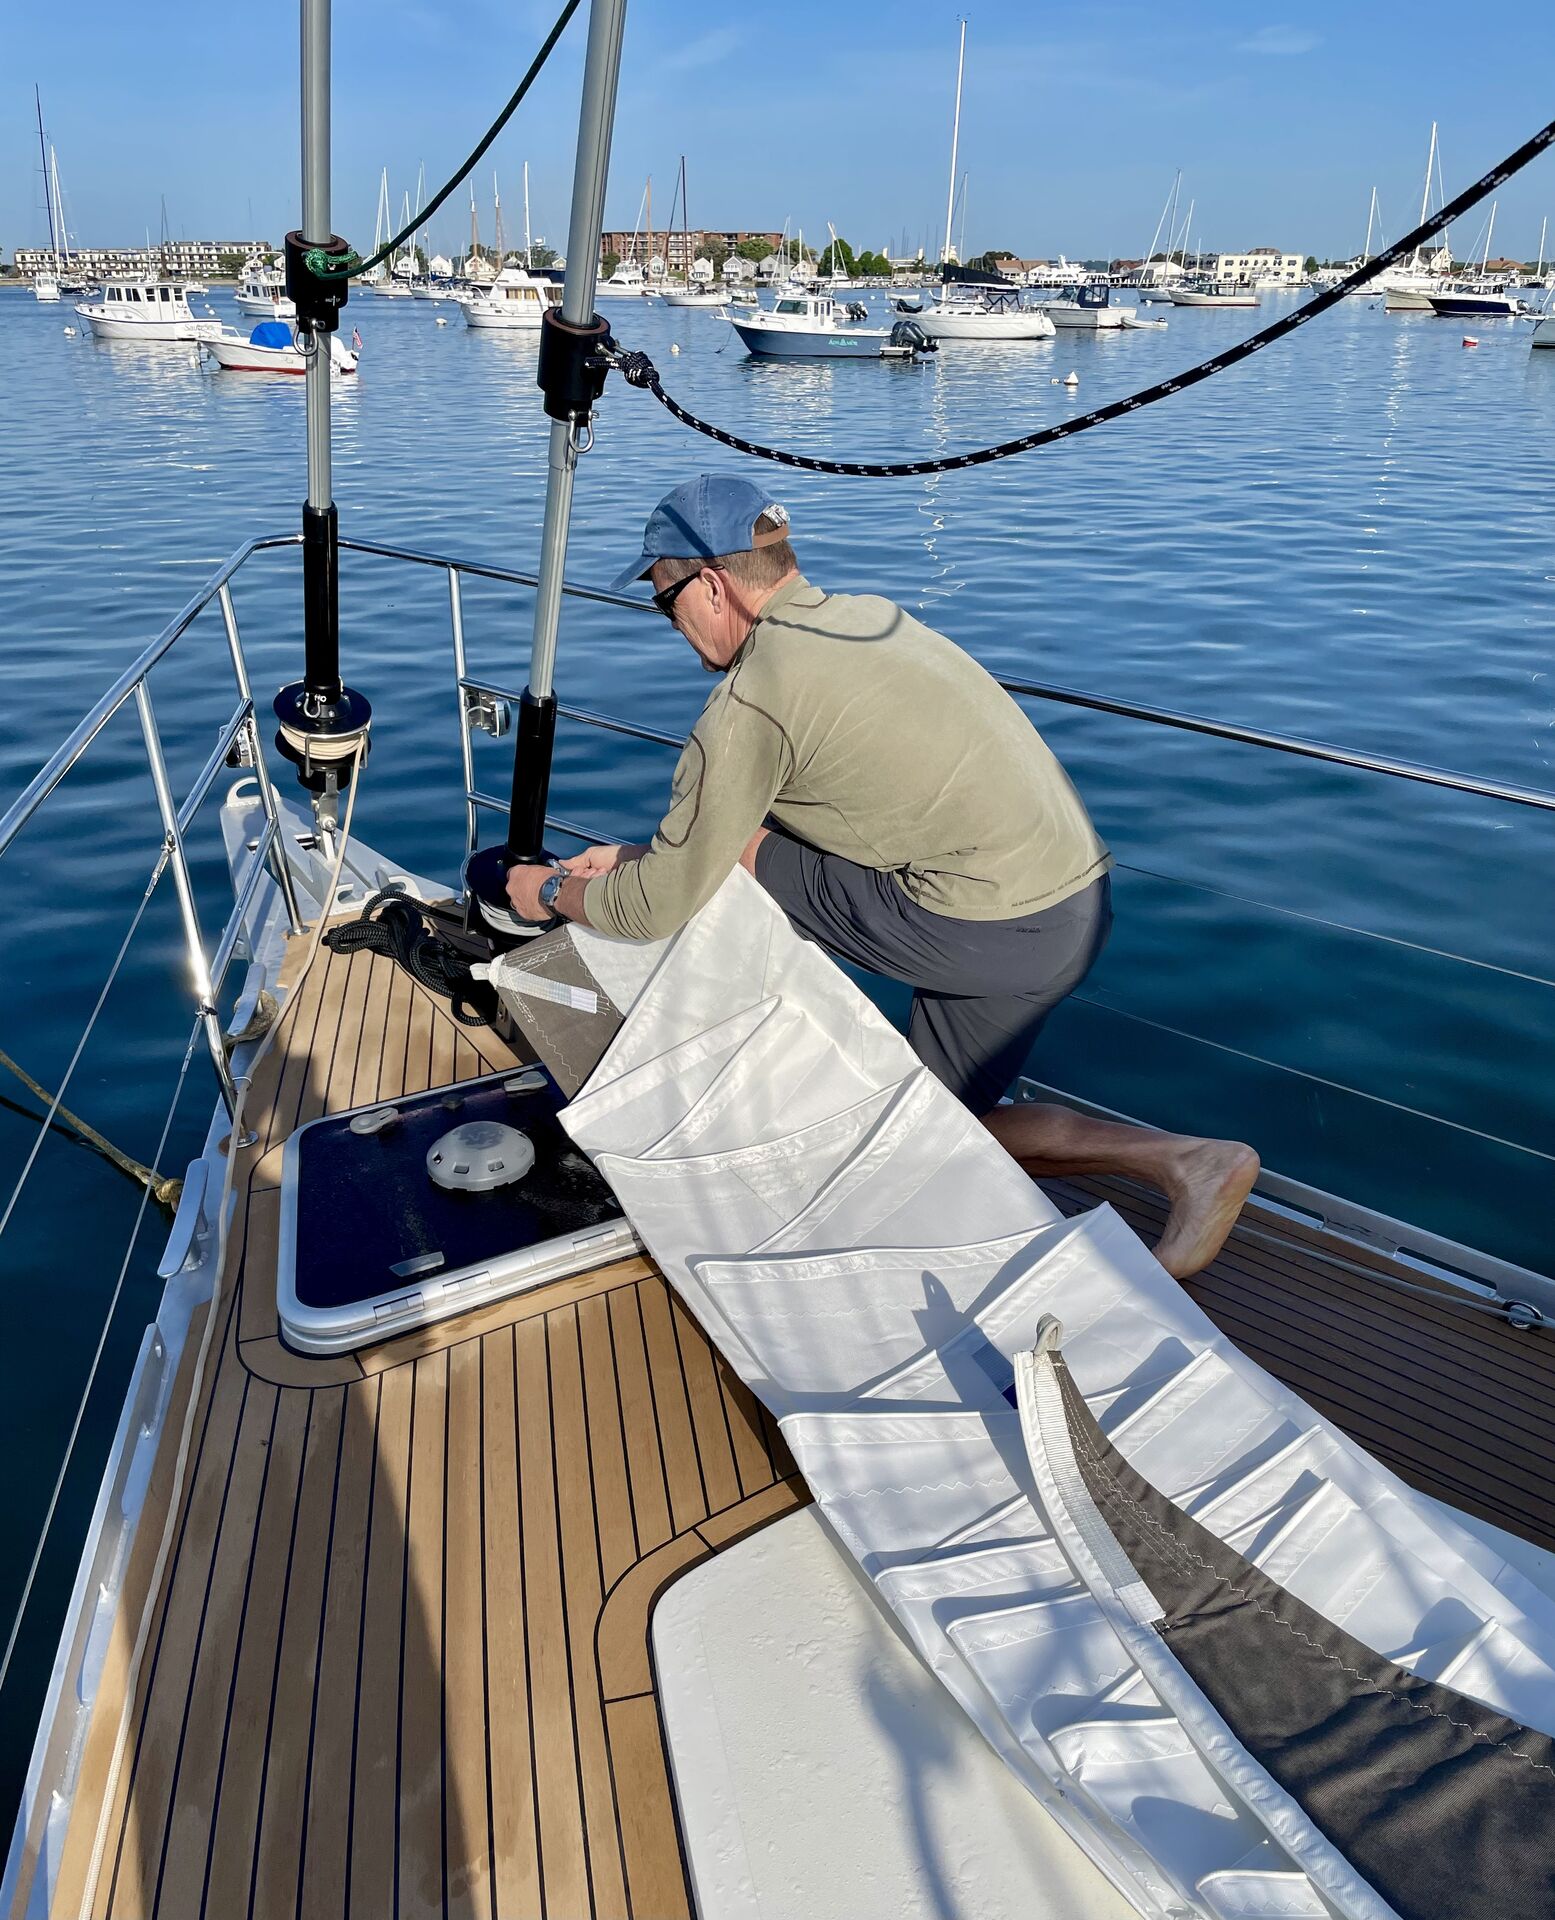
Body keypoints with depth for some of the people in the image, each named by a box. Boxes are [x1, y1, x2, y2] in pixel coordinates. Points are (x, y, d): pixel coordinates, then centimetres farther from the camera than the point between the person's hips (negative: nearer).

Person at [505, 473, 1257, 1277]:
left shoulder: (753, 696, -14)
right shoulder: (863, 614, 14)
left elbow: (658, 906, -7)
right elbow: (761, 803, 26)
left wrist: (553, 893, 12)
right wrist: (640, 855, 24)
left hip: (991, 930, -9)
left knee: (729, 860, 3)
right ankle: (1185, 1160, 11)